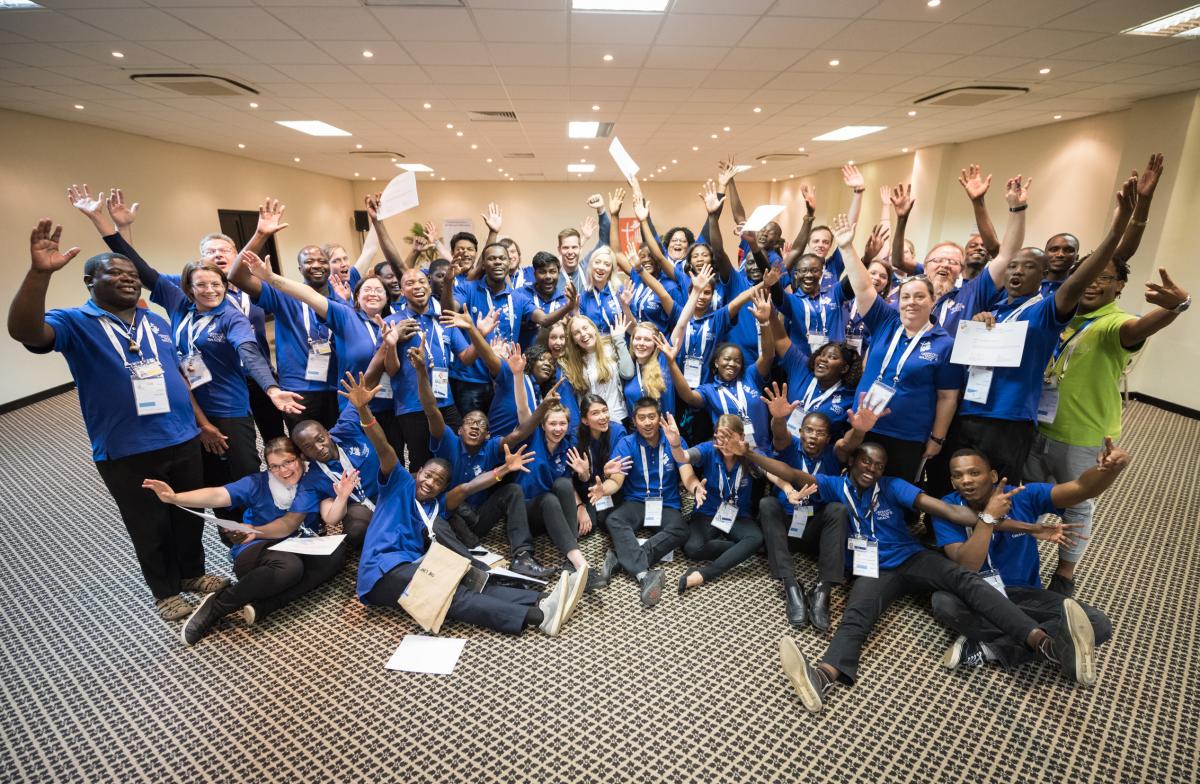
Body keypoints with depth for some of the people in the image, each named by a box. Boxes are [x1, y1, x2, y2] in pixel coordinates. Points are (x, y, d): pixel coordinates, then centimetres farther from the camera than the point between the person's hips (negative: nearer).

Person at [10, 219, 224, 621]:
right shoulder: (76, 323, -6)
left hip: (182, 440, 4)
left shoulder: (157, 322, 8)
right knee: (149, 527, 12)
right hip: (125, 453, -4)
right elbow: (25, 331, -28)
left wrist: (202, 421, 11)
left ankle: (193, 573, 40)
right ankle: (165, 591, 32)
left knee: (190, 515, 18)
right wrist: (39, 272, -40)